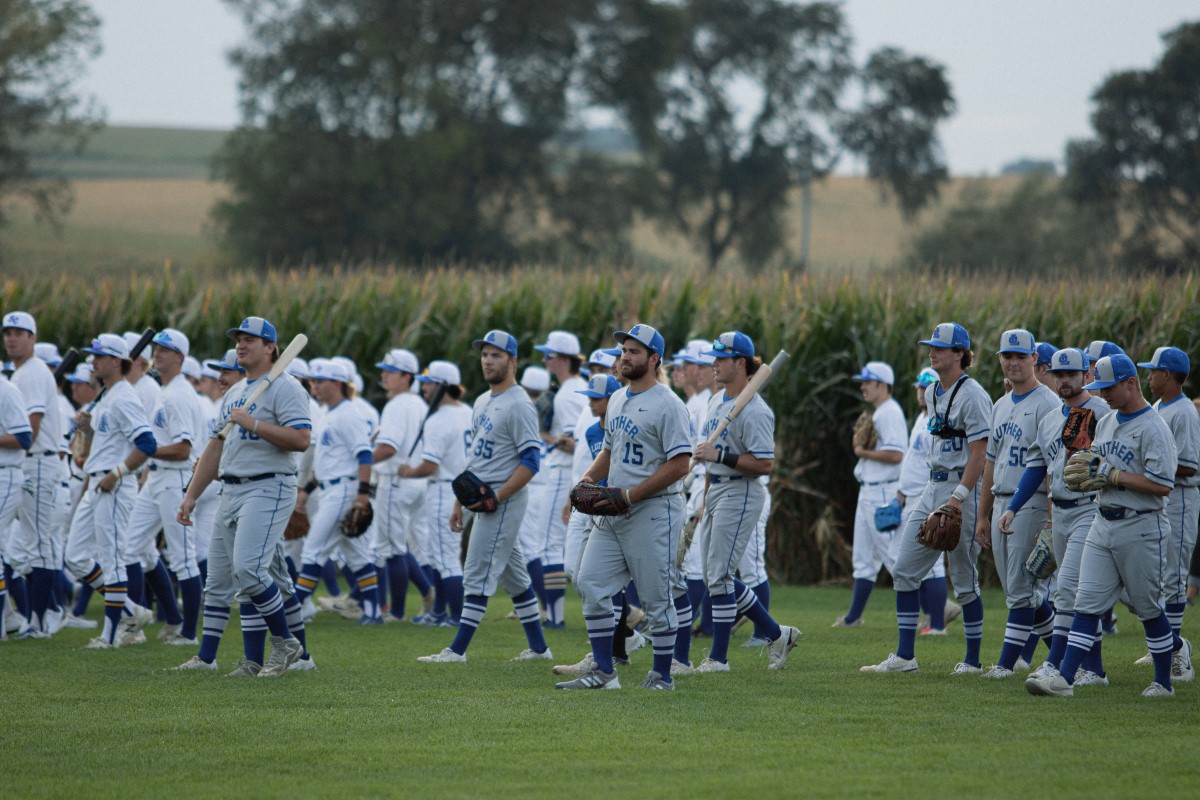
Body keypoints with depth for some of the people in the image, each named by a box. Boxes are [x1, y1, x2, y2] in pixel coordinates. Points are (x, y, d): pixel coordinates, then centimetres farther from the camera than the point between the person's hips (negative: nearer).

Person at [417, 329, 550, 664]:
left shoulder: (518, 405, -13)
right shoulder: (482, 402, 16)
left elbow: (530, 462, -18)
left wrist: (497, 498, -23)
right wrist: (459, 502, 18)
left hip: (504, 501, -10)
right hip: (483, 499, 10)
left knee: (478, 574, -10)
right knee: (514, 575, 13)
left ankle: (458, 649, -11)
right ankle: (538, 647, 19)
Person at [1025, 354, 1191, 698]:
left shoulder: (1152, 428, -13)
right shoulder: (1105, 424, 14)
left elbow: (1162, 485, -20)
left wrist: (1114, 476, -19)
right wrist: (1084, 473, -1)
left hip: (1140, 529, -7)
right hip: (1103, 525, 7)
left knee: (1148, 608, 4)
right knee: (1087, 604, -1)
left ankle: (1164, 681, 19)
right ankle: (1064, 678, -7)